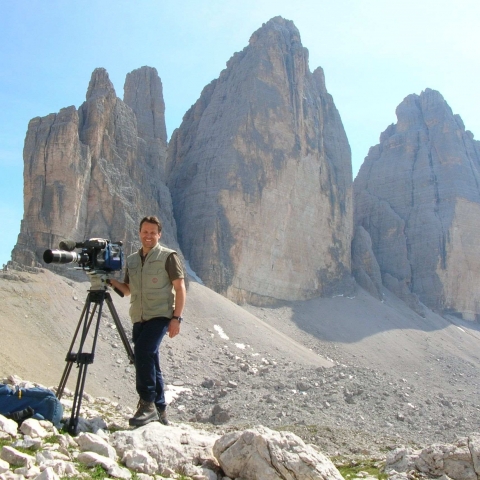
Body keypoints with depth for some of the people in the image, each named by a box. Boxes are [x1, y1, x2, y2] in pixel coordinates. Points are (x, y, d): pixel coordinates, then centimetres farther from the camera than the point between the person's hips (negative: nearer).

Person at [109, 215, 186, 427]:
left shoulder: (168, 256, -2)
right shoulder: (132, 260, 15)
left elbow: (180, 287, -5)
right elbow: (127, 289, 21)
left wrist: (176, 318, -13)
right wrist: (112, 281, 1)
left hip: (160, 316, -6)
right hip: (139, 318, 6)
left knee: (143, 350, -25)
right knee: (149, 360, 9)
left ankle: (147, 403, -16)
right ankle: (159, 410, 20)